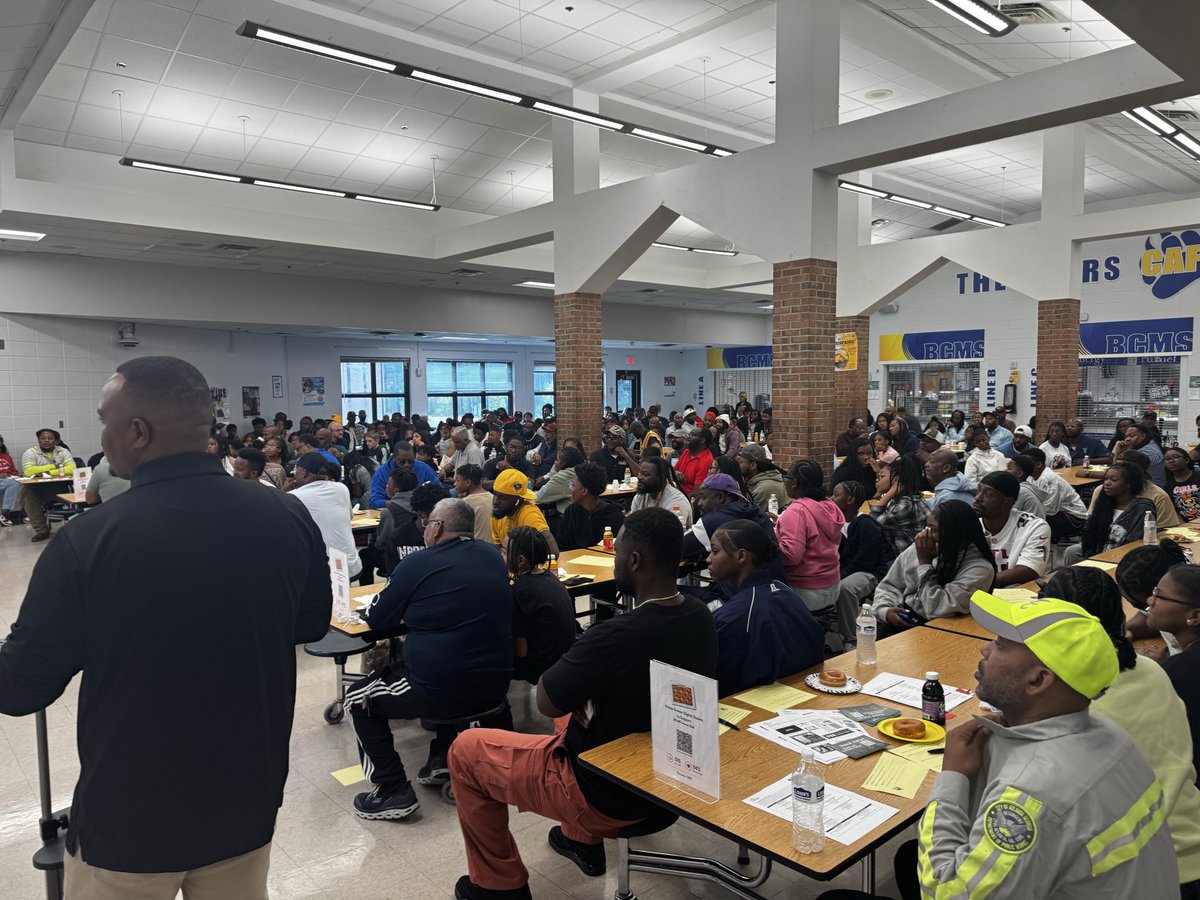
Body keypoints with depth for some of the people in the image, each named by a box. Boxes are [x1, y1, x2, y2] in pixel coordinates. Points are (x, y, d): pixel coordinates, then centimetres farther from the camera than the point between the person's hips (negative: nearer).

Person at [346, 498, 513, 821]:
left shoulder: (419, 564, -12)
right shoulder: (494, 556, 6)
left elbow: (376, 620, 0)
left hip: (440, 691, -7)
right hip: (495, 687, 7)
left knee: (358, 698, 16)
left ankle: (395, 793, 11)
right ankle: (443, 757, 32)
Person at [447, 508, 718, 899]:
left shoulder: (616, 636, -35)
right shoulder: (699, 616, -10)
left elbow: (546, 701, -20)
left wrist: (580, 659, -6)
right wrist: (589, 663, -4)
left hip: (612, 796, -7)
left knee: (465, 750, 8)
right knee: (570, 714, 34)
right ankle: (583, 840, 41)